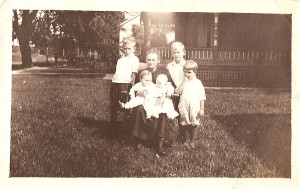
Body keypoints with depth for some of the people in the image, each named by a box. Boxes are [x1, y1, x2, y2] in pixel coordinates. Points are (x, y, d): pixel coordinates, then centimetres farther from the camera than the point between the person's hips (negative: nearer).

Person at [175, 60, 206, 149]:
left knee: (194, 125, 8)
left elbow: (202, 97, -1)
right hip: (184, 108, 1)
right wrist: (184, 82, -15)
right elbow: (178, 91, -13)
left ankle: (192, 142, 22)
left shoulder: (198, 83, -1)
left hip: (195, 108, -1)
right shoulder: (183, 82, 4)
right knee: (185, 125, 9)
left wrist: (202, 109, -5)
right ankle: (185, 141, 23)